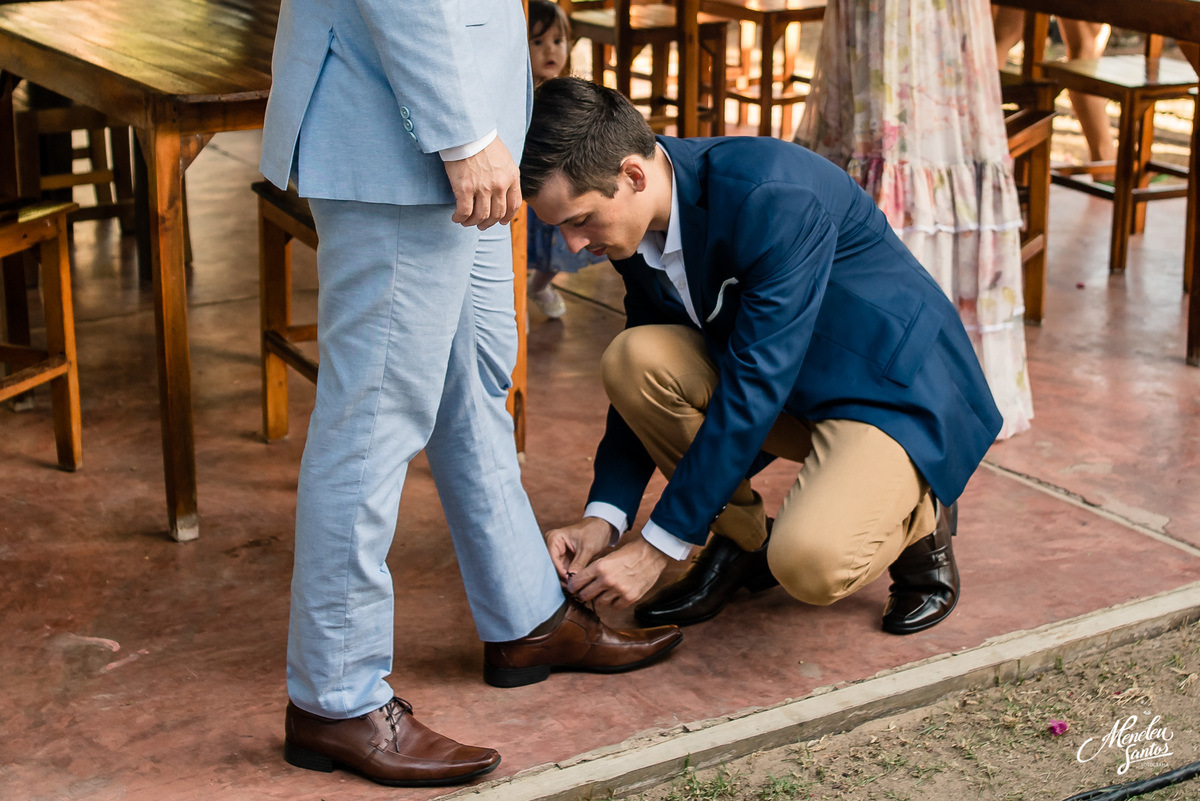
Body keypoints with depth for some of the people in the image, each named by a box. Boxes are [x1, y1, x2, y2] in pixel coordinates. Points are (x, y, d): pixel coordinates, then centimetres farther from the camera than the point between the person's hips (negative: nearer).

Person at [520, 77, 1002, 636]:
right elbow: (647, 381, 4)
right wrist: (603, 517, -9)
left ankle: (918, 522, 3)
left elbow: (754, 386, -31)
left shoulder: (773, 198, -30)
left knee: (810, 563, -32)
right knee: (632, 361, -18)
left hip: (898, 393, -7)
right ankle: (741, 539, 3)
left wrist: (655, 549, -27)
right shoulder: (641, 215, -6)